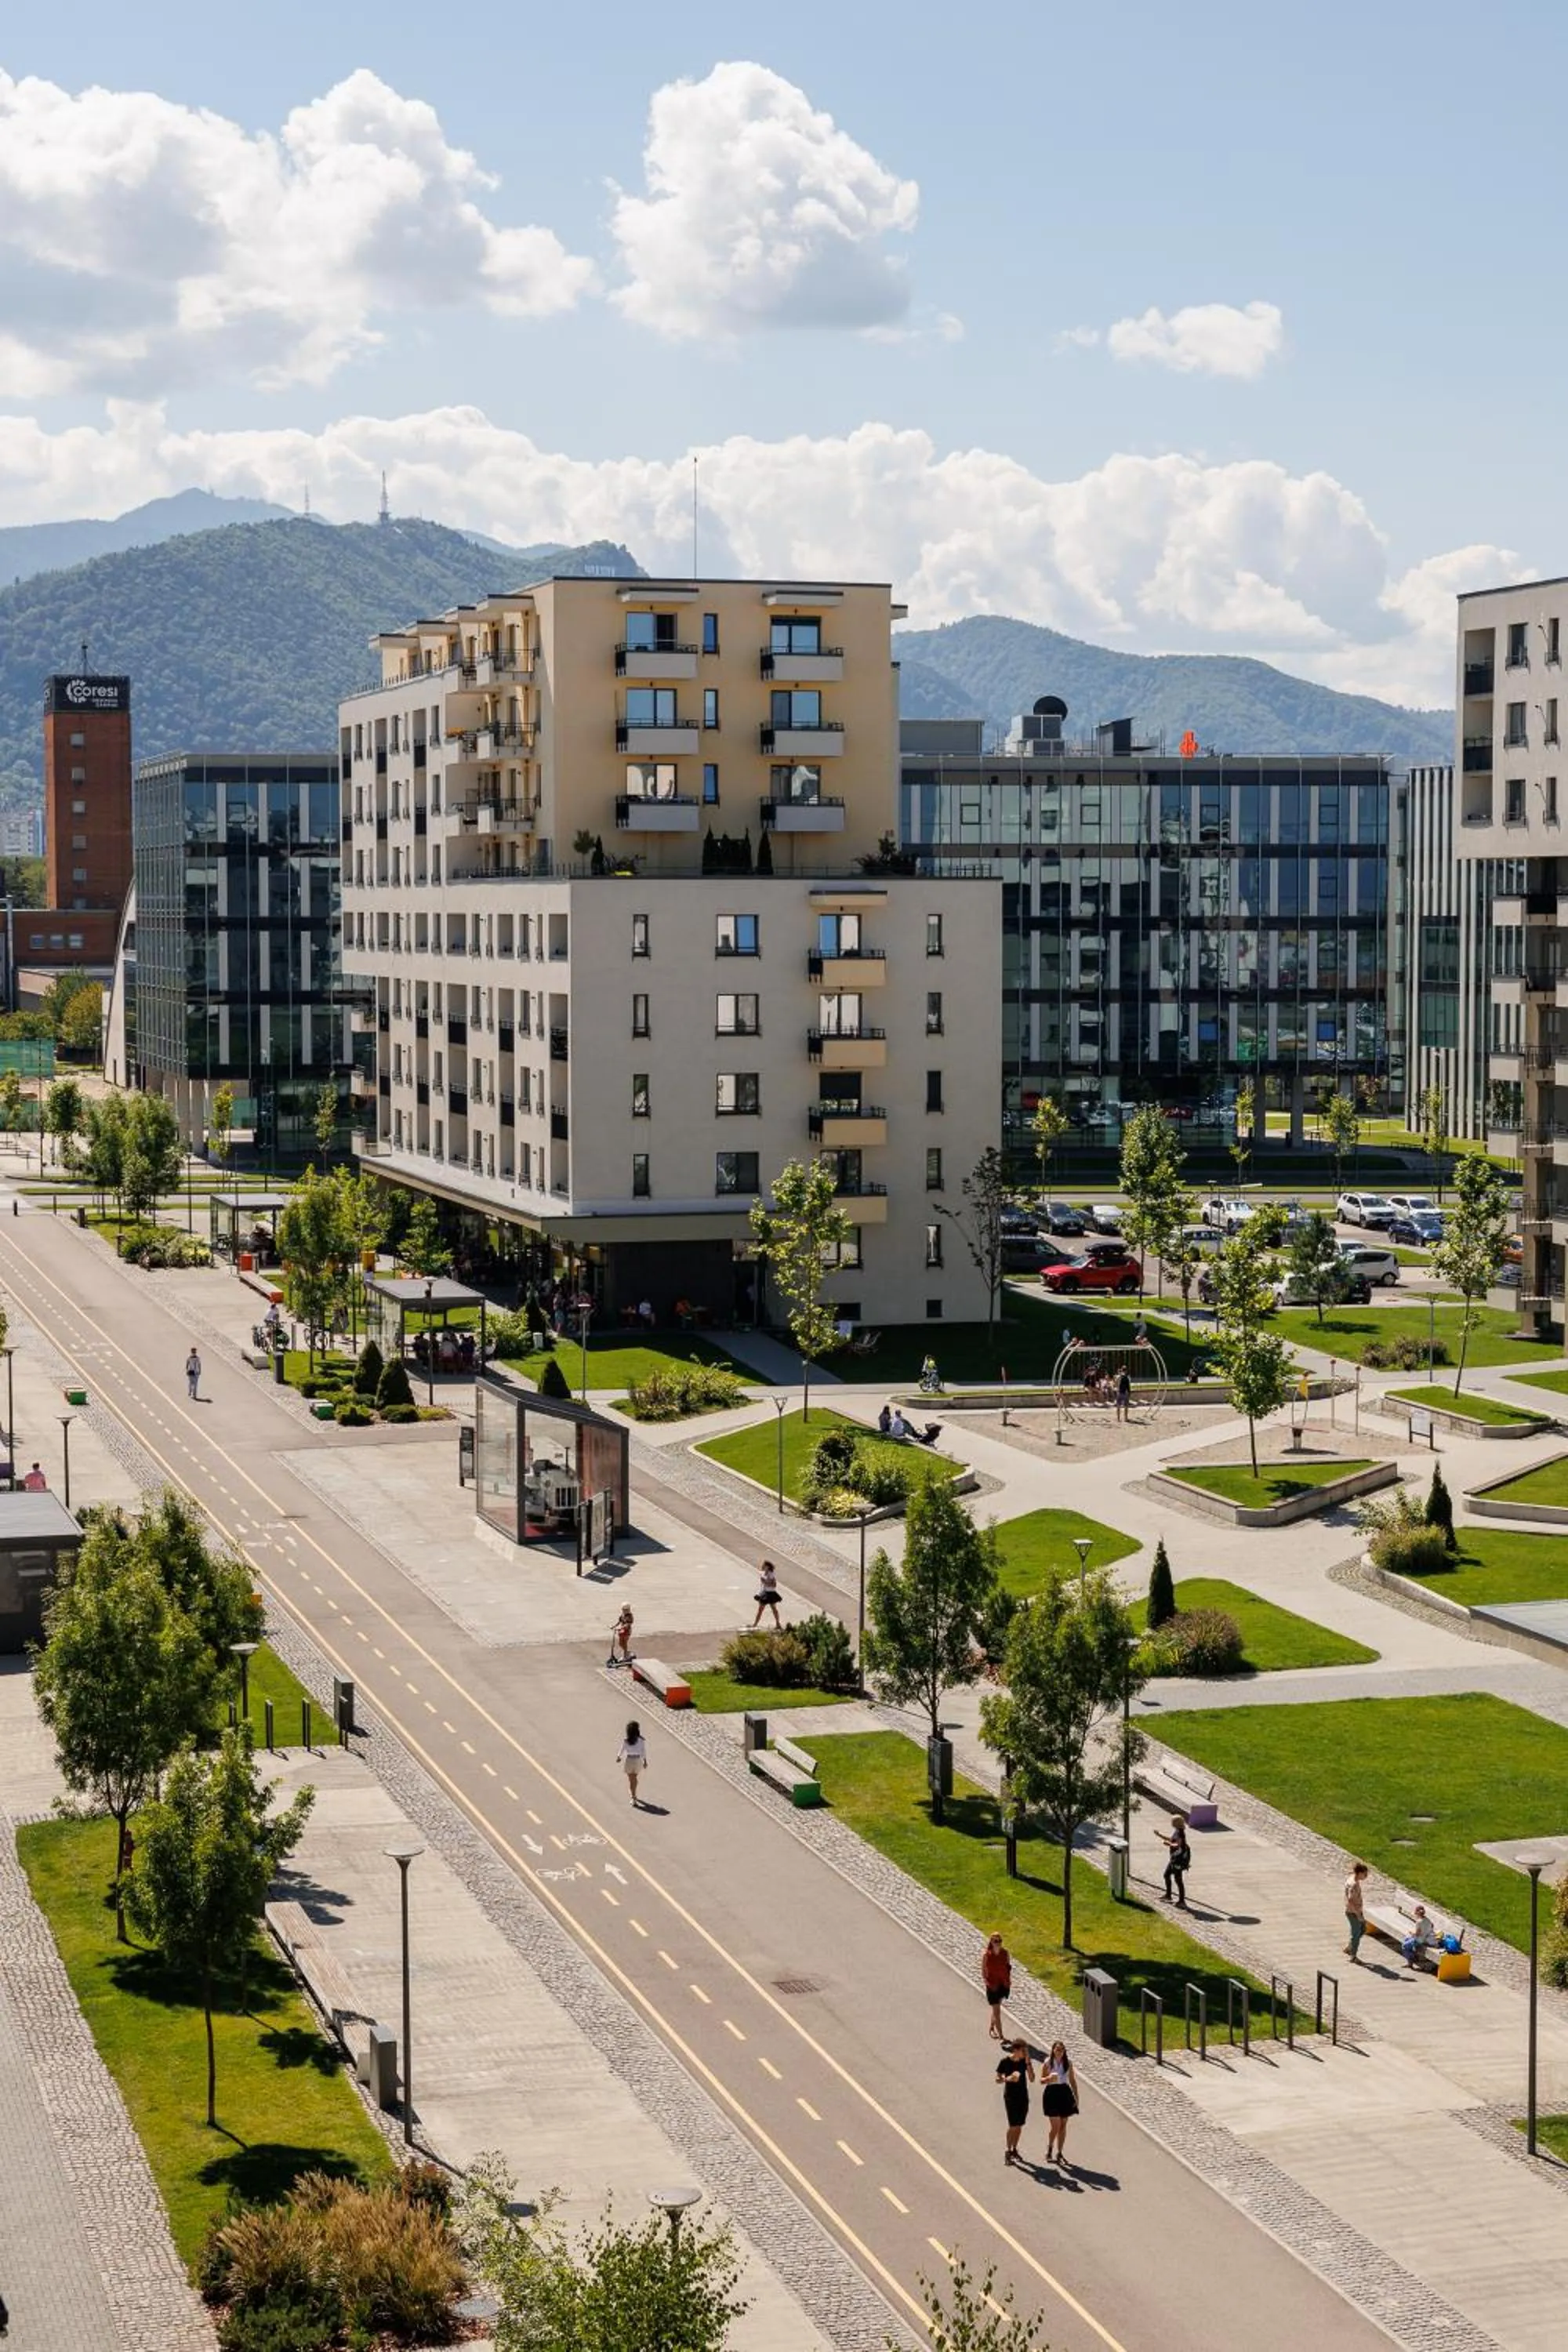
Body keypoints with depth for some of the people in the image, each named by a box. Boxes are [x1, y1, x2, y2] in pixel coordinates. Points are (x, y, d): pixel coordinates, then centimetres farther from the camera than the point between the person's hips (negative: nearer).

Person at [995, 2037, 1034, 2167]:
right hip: (1010, 2096, -4)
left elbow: (1032, 2079, -6)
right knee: (1013, 2125, -10)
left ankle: (1014, 2149, 25)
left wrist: (1028, 2064, -16)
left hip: (1023, 2096, 4)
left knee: (1019, 2125, 10)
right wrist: (1008, 2079, -27)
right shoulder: (1005, 2061, -12)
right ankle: (1008, 2153, -2)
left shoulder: (1025, 2061, -2)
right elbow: (998, 2079, -7)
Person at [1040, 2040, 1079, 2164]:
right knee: (1055, 2125, -8)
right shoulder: (1048, 2063, -4)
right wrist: (1049, 2078, -22)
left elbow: (1072, 2080, 10)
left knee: (1063, 2126, 8)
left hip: (1065, 2093, 3)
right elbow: (1041, 2080, 0)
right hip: (1052, 2093, -3)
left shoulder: (1068, 2063, 3)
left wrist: (1076, 2096, 9)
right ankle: (1049, 2150, 14)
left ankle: (1060, 2153, 18)